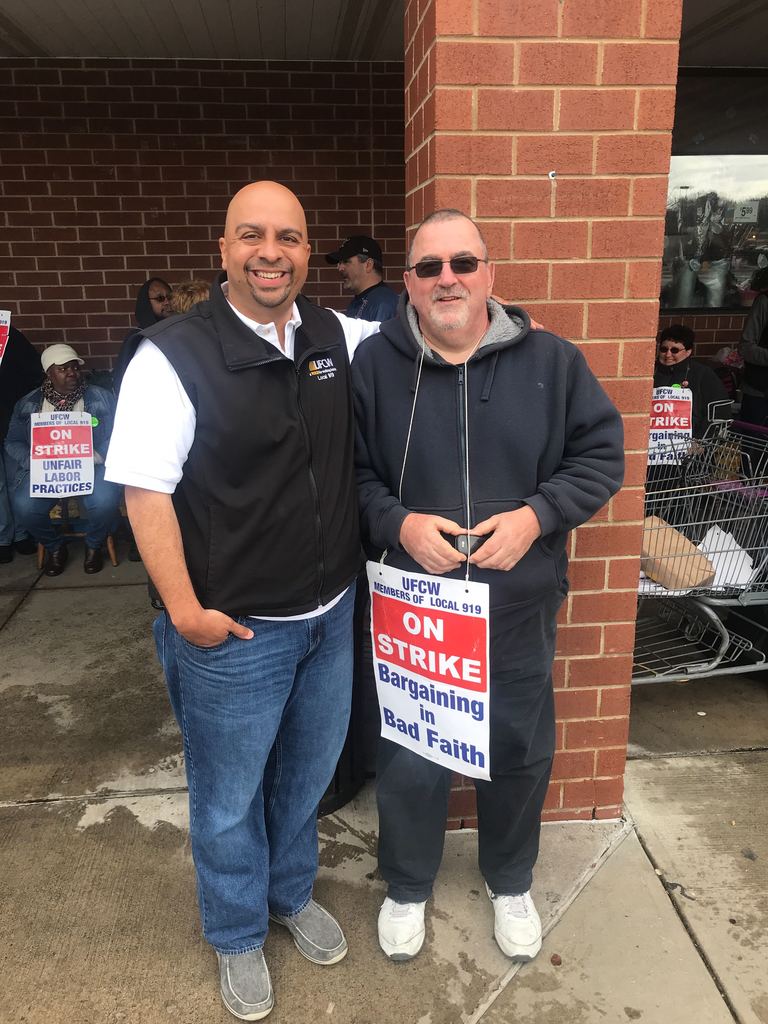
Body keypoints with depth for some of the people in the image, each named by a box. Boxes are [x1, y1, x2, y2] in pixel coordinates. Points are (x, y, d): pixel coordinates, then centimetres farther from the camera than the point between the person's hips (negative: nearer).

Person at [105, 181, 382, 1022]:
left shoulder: (337, 336, 1)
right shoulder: (174, 356, -16)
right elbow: (145, 493, -15)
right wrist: (184, 609, -16)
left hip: (333, 613, 6)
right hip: (233, 631, -5)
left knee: (307, 774, 24)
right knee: (229, 797, 16)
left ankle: (292, 894, 52)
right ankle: (237, 937, 44)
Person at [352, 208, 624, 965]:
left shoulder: (550, 361, -3)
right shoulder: (373, 365, -4)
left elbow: (600, 455, 1)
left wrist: (536, 514, -15)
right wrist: (397, 522, -19)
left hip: (519, 606, 2)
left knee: (519, 751, 19)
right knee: (407, 756, 14)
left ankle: (510, 884, 48)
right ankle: (406, 888, 43)